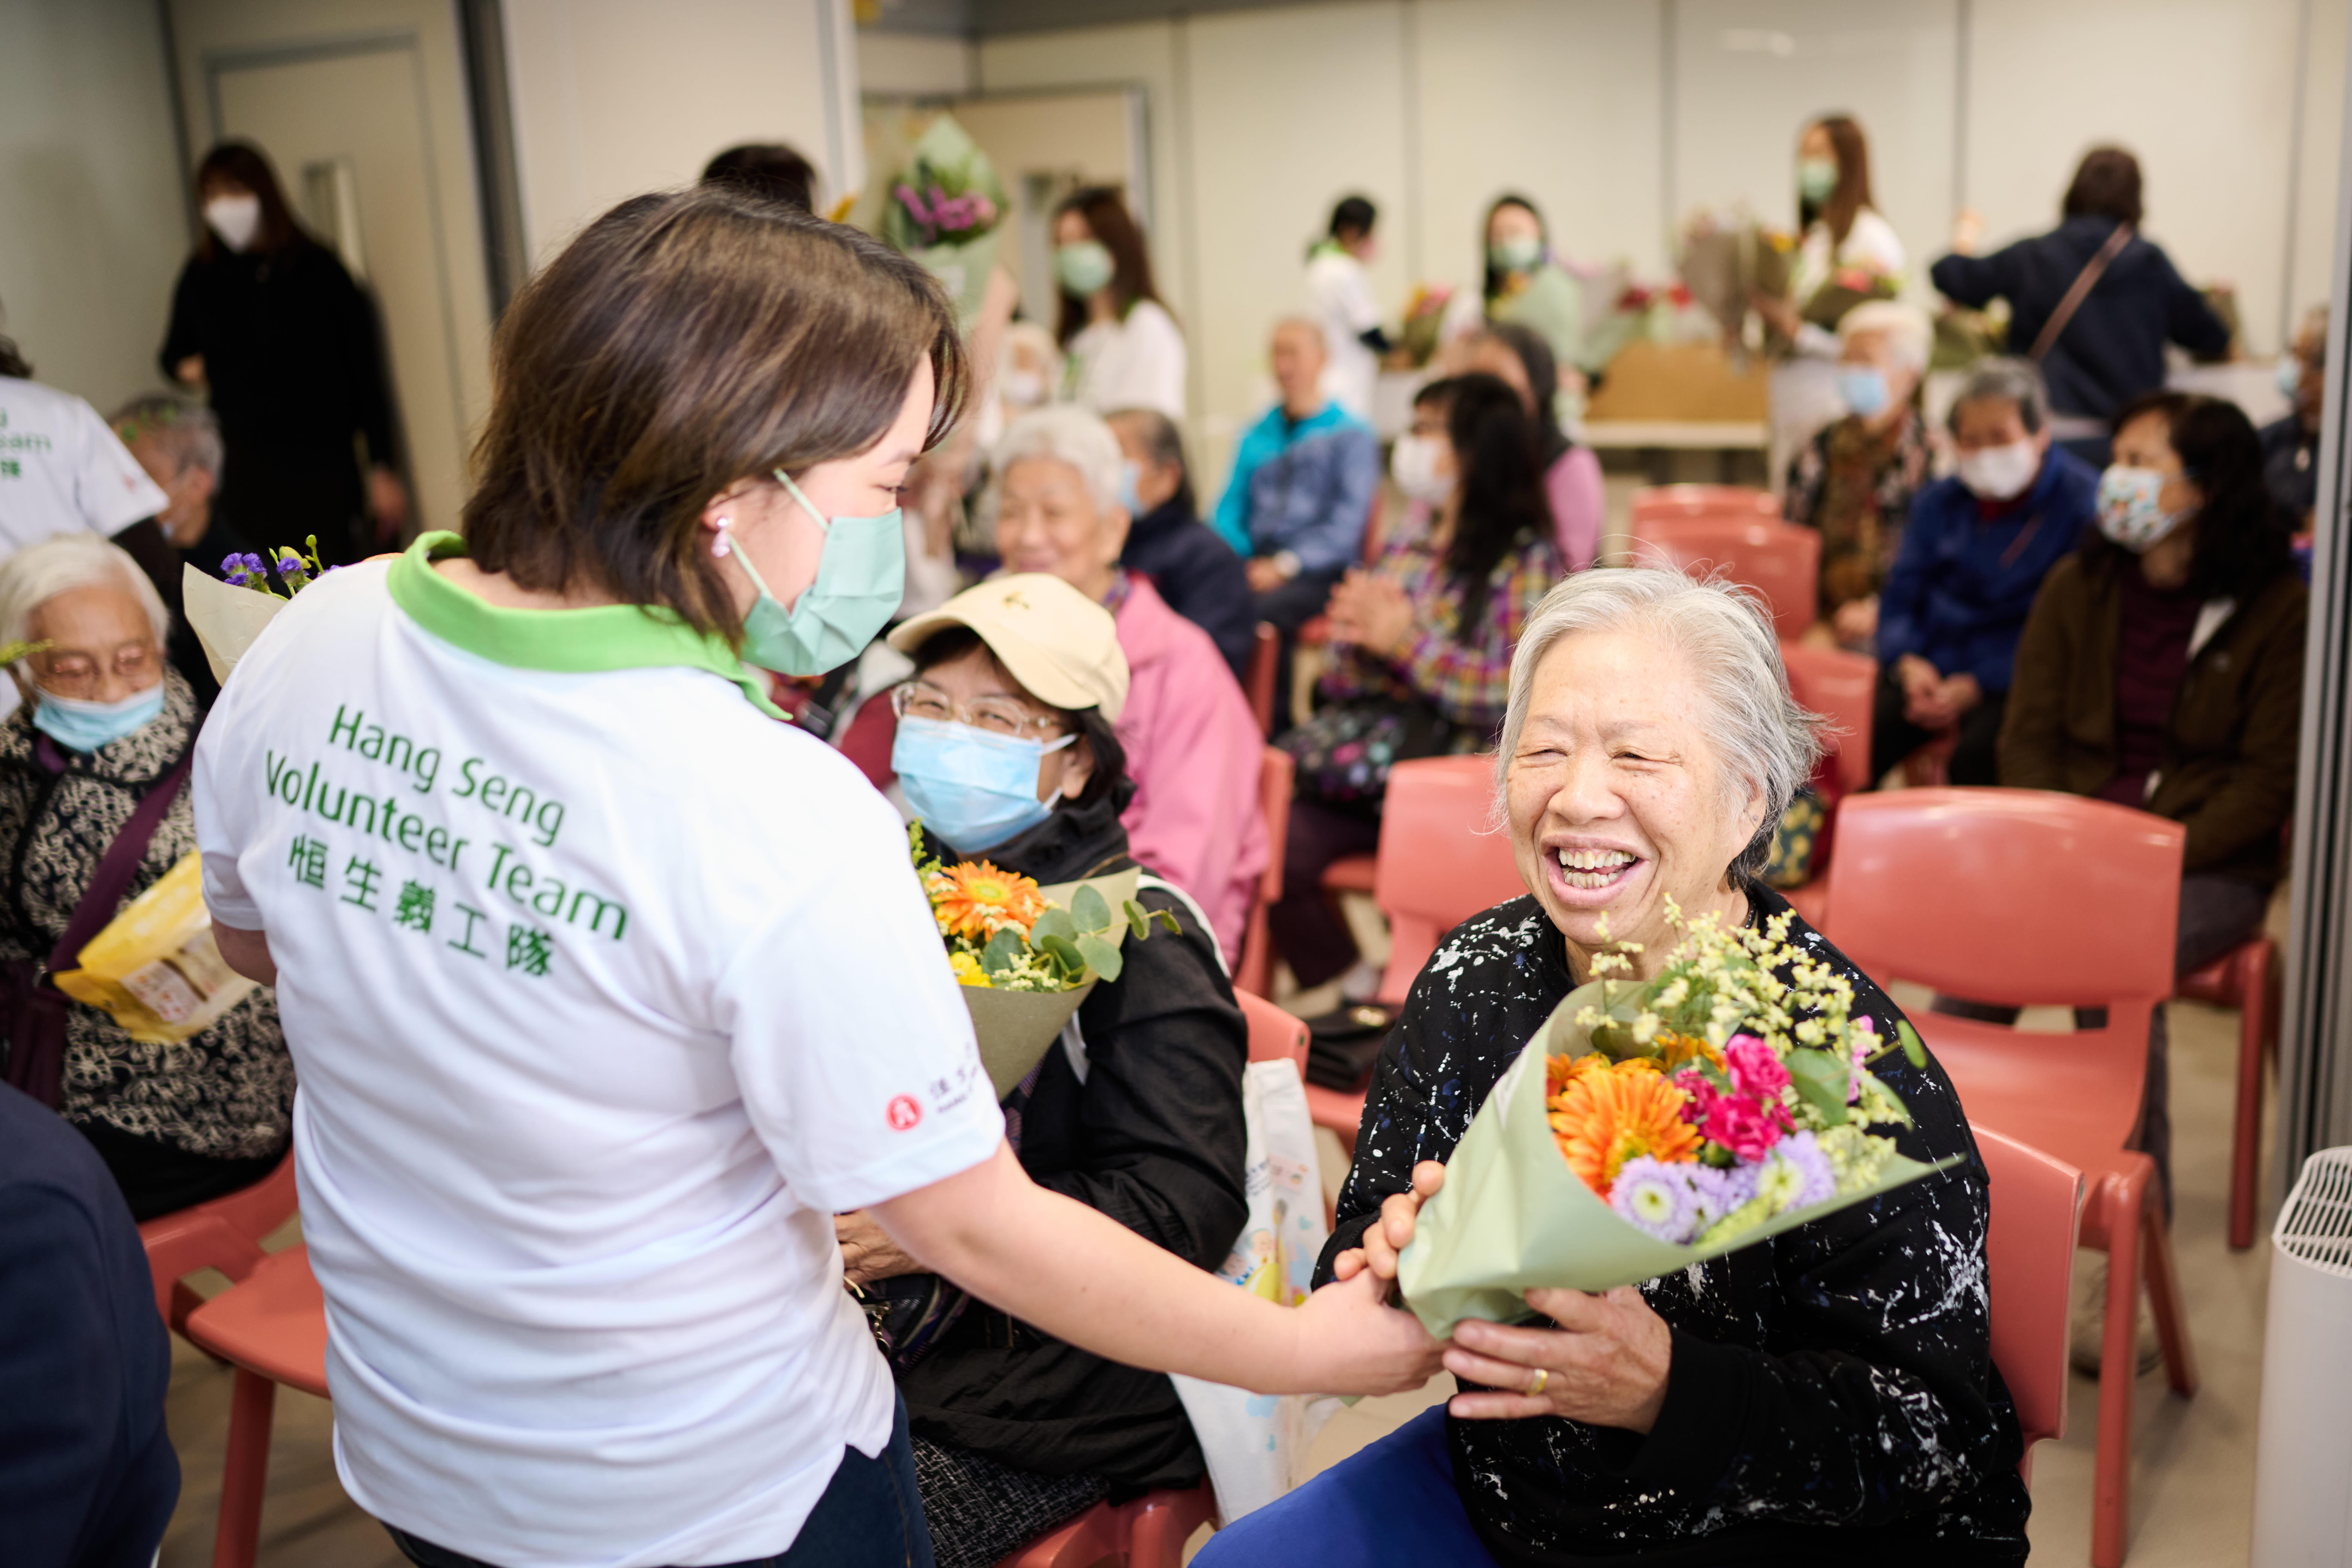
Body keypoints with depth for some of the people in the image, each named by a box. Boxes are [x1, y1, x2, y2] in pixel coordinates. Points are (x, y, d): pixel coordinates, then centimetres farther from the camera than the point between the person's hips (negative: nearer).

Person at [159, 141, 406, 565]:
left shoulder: (316, 269, 0)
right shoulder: (201, 279, 9)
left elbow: (364, 368, 0)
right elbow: (175, 352, 26)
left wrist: (383, 468, -4)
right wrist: (186, 367, 1)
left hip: (324, 467, -2)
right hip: (248, 473, 3)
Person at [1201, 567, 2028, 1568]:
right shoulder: (1477, 978, -7)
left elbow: (1932, 1429, -23)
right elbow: (1357, 1246, -1)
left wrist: (1666, 1390, -38)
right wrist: (1401, 1268, -24)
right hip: (1503, 1487, 4)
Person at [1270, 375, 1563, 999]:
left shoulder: (1529, 560, 0)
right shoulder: (1408, 543, 19)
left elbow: (1524, 693, -14)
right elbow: (1340, 684, 19)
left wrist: (1406, 639, -14)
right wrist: (1354, 636, -4)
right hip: (1359, 761, 5)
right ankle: (1358, 991, 1)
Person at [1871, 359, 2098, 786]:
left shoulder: (2084, 505, -2)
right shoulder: (1939, 502, 15)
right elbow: (1899, 596, 13)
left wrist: (1977, 685, -17)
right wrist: (1907, 662, -9)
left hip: (2010, 682, -4)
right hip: (1927, 670, 4)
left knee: (1980, 752, -35)